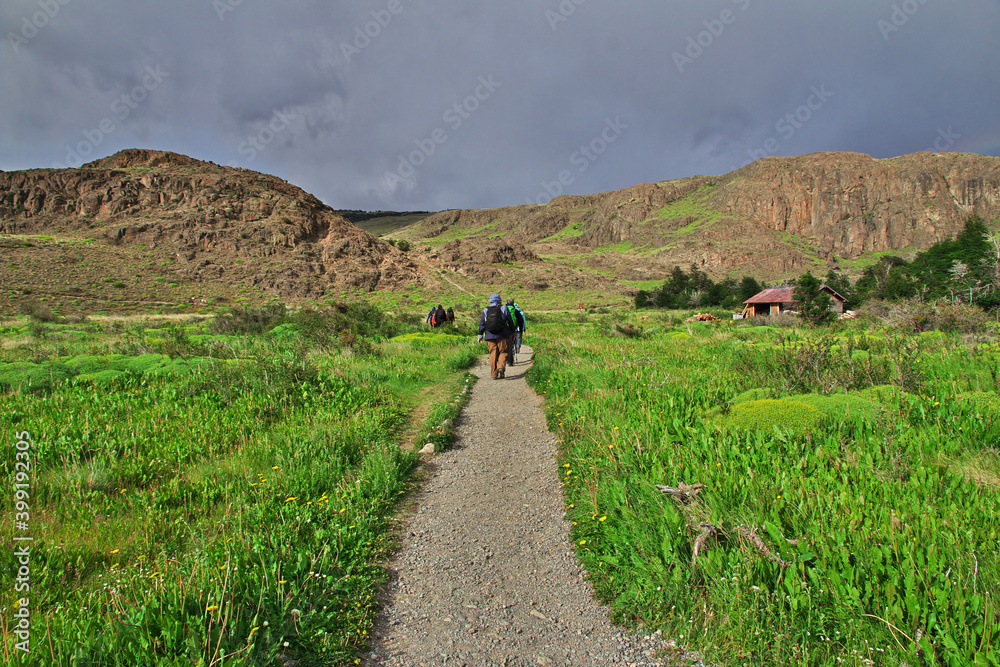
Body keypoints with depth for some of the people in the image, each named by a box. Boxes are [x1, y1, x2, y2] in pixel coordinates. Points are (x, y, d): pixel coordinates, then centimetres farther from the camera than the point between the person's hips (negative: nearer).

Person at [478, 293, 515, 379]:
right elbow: (510, 322, 6)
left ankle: (494, 374, 4)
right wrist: (512, 332, 15)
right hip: (502, 336, -2)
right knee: (503, 353, 6)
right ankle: (501, 367, -19)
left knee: (493, 354, 6)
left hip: (490, 336, 2)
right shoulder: (504, 308, 4)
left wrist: (480, 335, 12)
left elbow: (482, 323, 7)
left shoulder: (486, 310, 8)